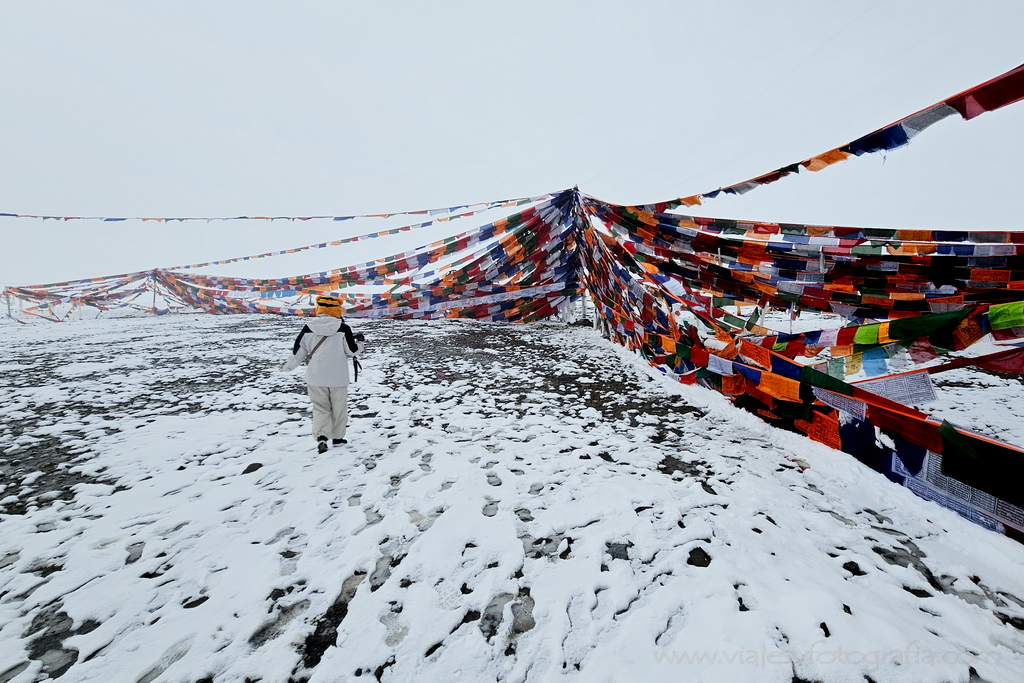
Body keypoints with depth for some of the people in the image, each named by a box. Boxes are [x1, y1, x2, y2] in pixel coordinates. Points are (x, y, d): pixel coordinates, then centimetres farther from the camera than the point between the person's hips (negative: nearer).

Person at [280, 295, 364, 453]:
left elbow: (297, 352, 4)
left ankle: (321, 436, -4)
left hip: (315, 378, 2)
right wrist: (359, 342, 16)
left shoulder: (308, 328, -3)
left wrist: (287, 366, 21)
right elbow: (352, 351, -6)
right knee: (339, 408, 15)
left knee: (320, 408, 14)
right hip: (338, 378, -2)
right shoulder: (343, 328, -11)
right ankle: (337, 437, 25)